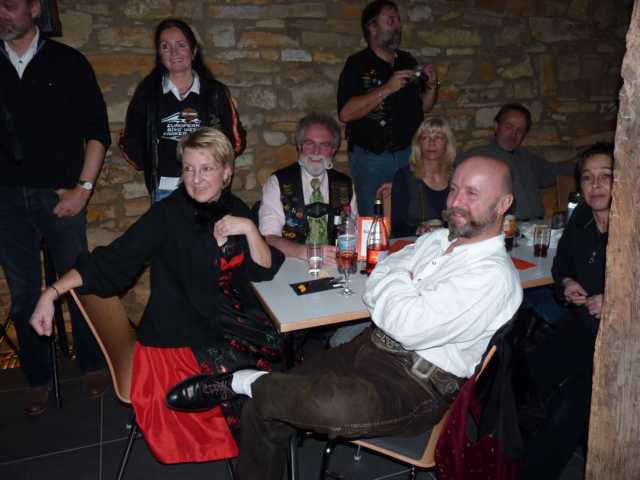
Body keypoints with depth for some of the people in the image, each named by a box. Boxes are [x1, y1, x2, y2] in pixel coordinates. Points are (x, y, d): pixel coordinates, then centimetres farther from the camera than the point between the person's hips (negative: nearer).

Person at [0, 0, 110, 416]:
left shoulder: (67, 62, 0)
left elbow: (97, 131, -2)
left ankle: (93, 365, 25)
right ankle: (39, 379, 25)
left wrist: (83, 189, -7)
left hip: (59, 195, -2)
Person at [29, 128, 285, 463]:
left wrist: (249, 229, -17)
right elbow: (112, 261, -12)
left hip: (223, 323, 5)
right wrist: (53, 292, -20)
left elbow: (263, 272, -2)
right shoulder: (168, 214, -10)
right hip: (177, 335, -5)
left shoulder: (235, 210, 2)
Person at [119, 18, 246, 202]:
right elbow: (129, 142, 12)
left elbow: (236, 139, 8)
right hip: (164, 190, 0)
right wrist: (153, 169, 3)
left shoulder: (216, 92, 5)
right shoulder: (147, 92, 6)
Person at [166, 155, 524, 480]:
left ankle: (239, 383, -10)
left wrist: (396, 280, -5)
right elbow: (374, 289, 12)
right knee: (264, 410, -3)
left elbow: (409, 327, -22)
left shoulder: (495, 276, -14)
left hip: (418, 385, -7)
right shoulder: (437, 239, 12)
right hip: (371, 347, 7)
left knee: (336, 406, -35)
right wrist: (403, 285, -8)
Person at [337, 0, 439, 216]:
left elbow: (423, 107, 20)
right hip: (371, 158, -5)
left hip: (408, 155, 5)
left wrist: (431, 85, 1)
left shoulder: (408, 61, 13)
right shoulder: (357, 64, -5)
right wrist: (386, 89, -22)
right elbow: (345, 113, -18)